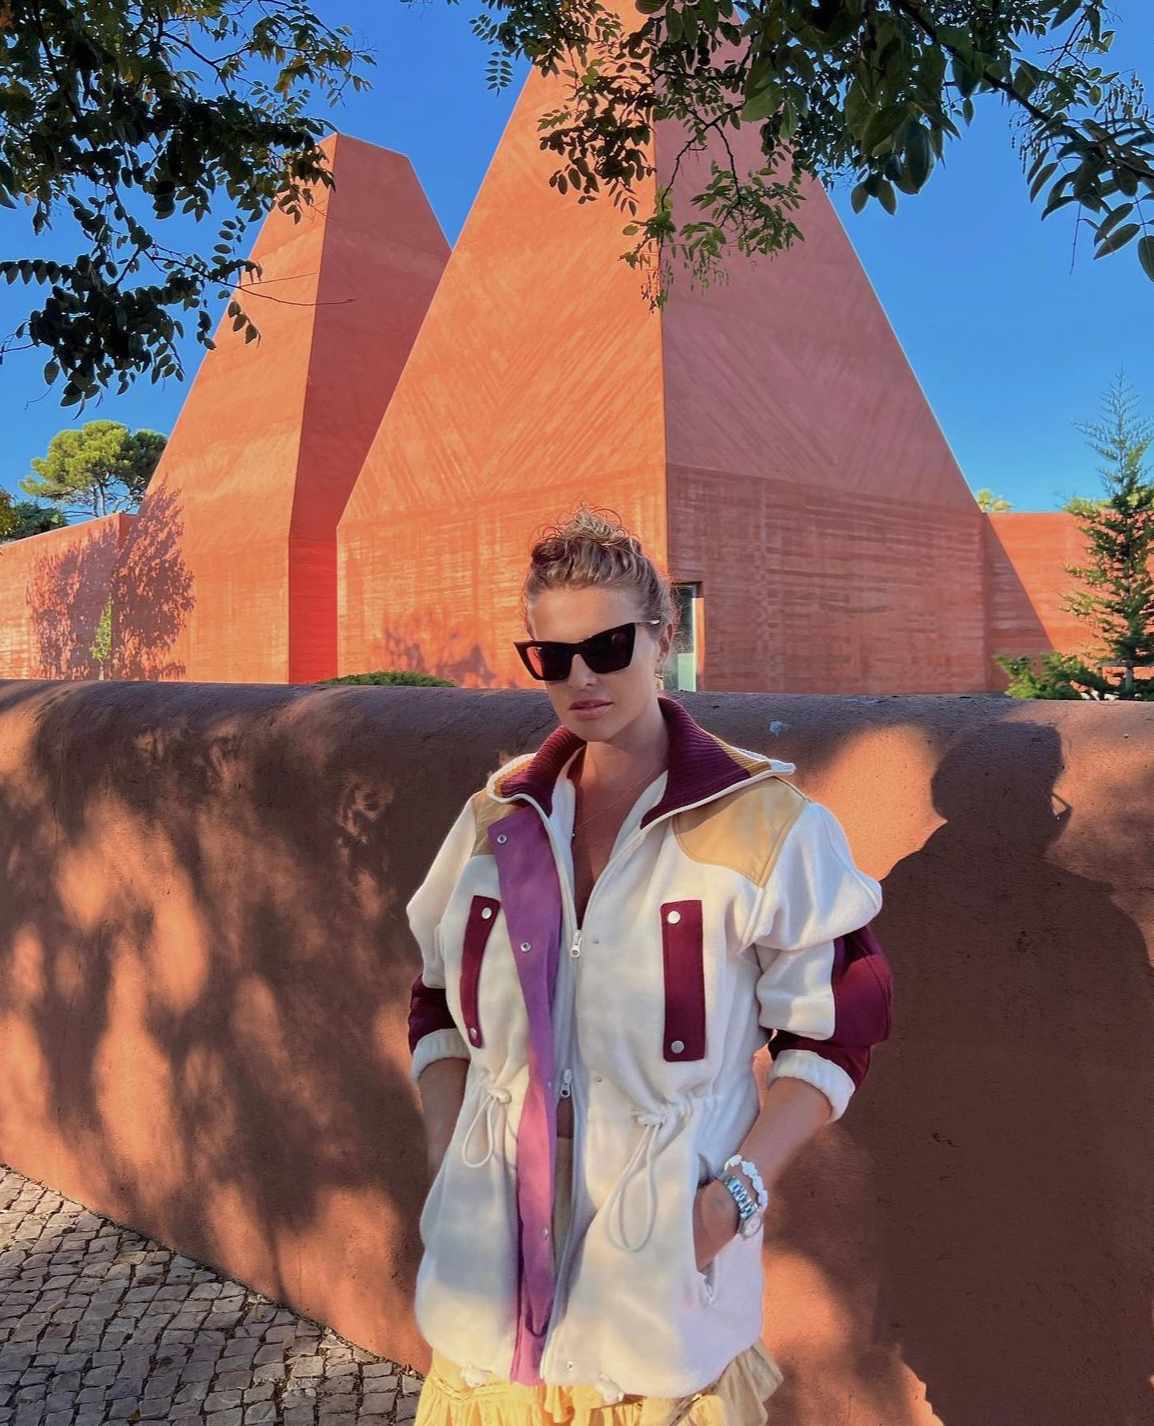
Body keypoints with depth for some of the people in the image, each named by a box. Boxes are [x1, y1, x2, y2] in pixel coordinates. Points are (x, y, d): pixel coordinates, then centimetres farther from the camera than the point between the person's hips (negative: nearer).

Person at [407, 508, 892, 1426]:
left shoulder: (761, 823, -9)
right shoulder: (498, 819, 3)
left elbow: (837, 1029, -5)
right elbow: (441, 1007, 12)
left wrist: (739, 1191, -13)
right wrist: (446, 1160, 2)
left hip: (669, 1256, -3)